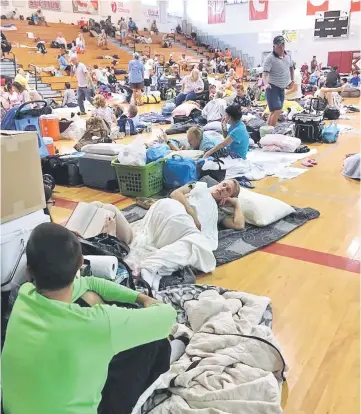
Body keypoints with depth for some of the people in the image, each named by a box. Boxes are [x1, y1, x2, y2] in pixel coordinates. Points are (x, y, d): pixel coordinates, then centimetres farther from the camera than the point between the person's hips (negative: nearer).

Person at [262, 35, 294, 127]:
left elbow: (291, 67, 24)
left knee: (274, 111, 11)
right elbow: (265, 73, -25)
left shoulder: (287, 55, 7)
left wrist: (292, 80, 23)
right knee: (277, 110, -17)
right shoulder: (270, 58, -15)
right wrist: (266, 84, -42)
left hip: (282, 88, 8)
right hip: (273, 88, -8)